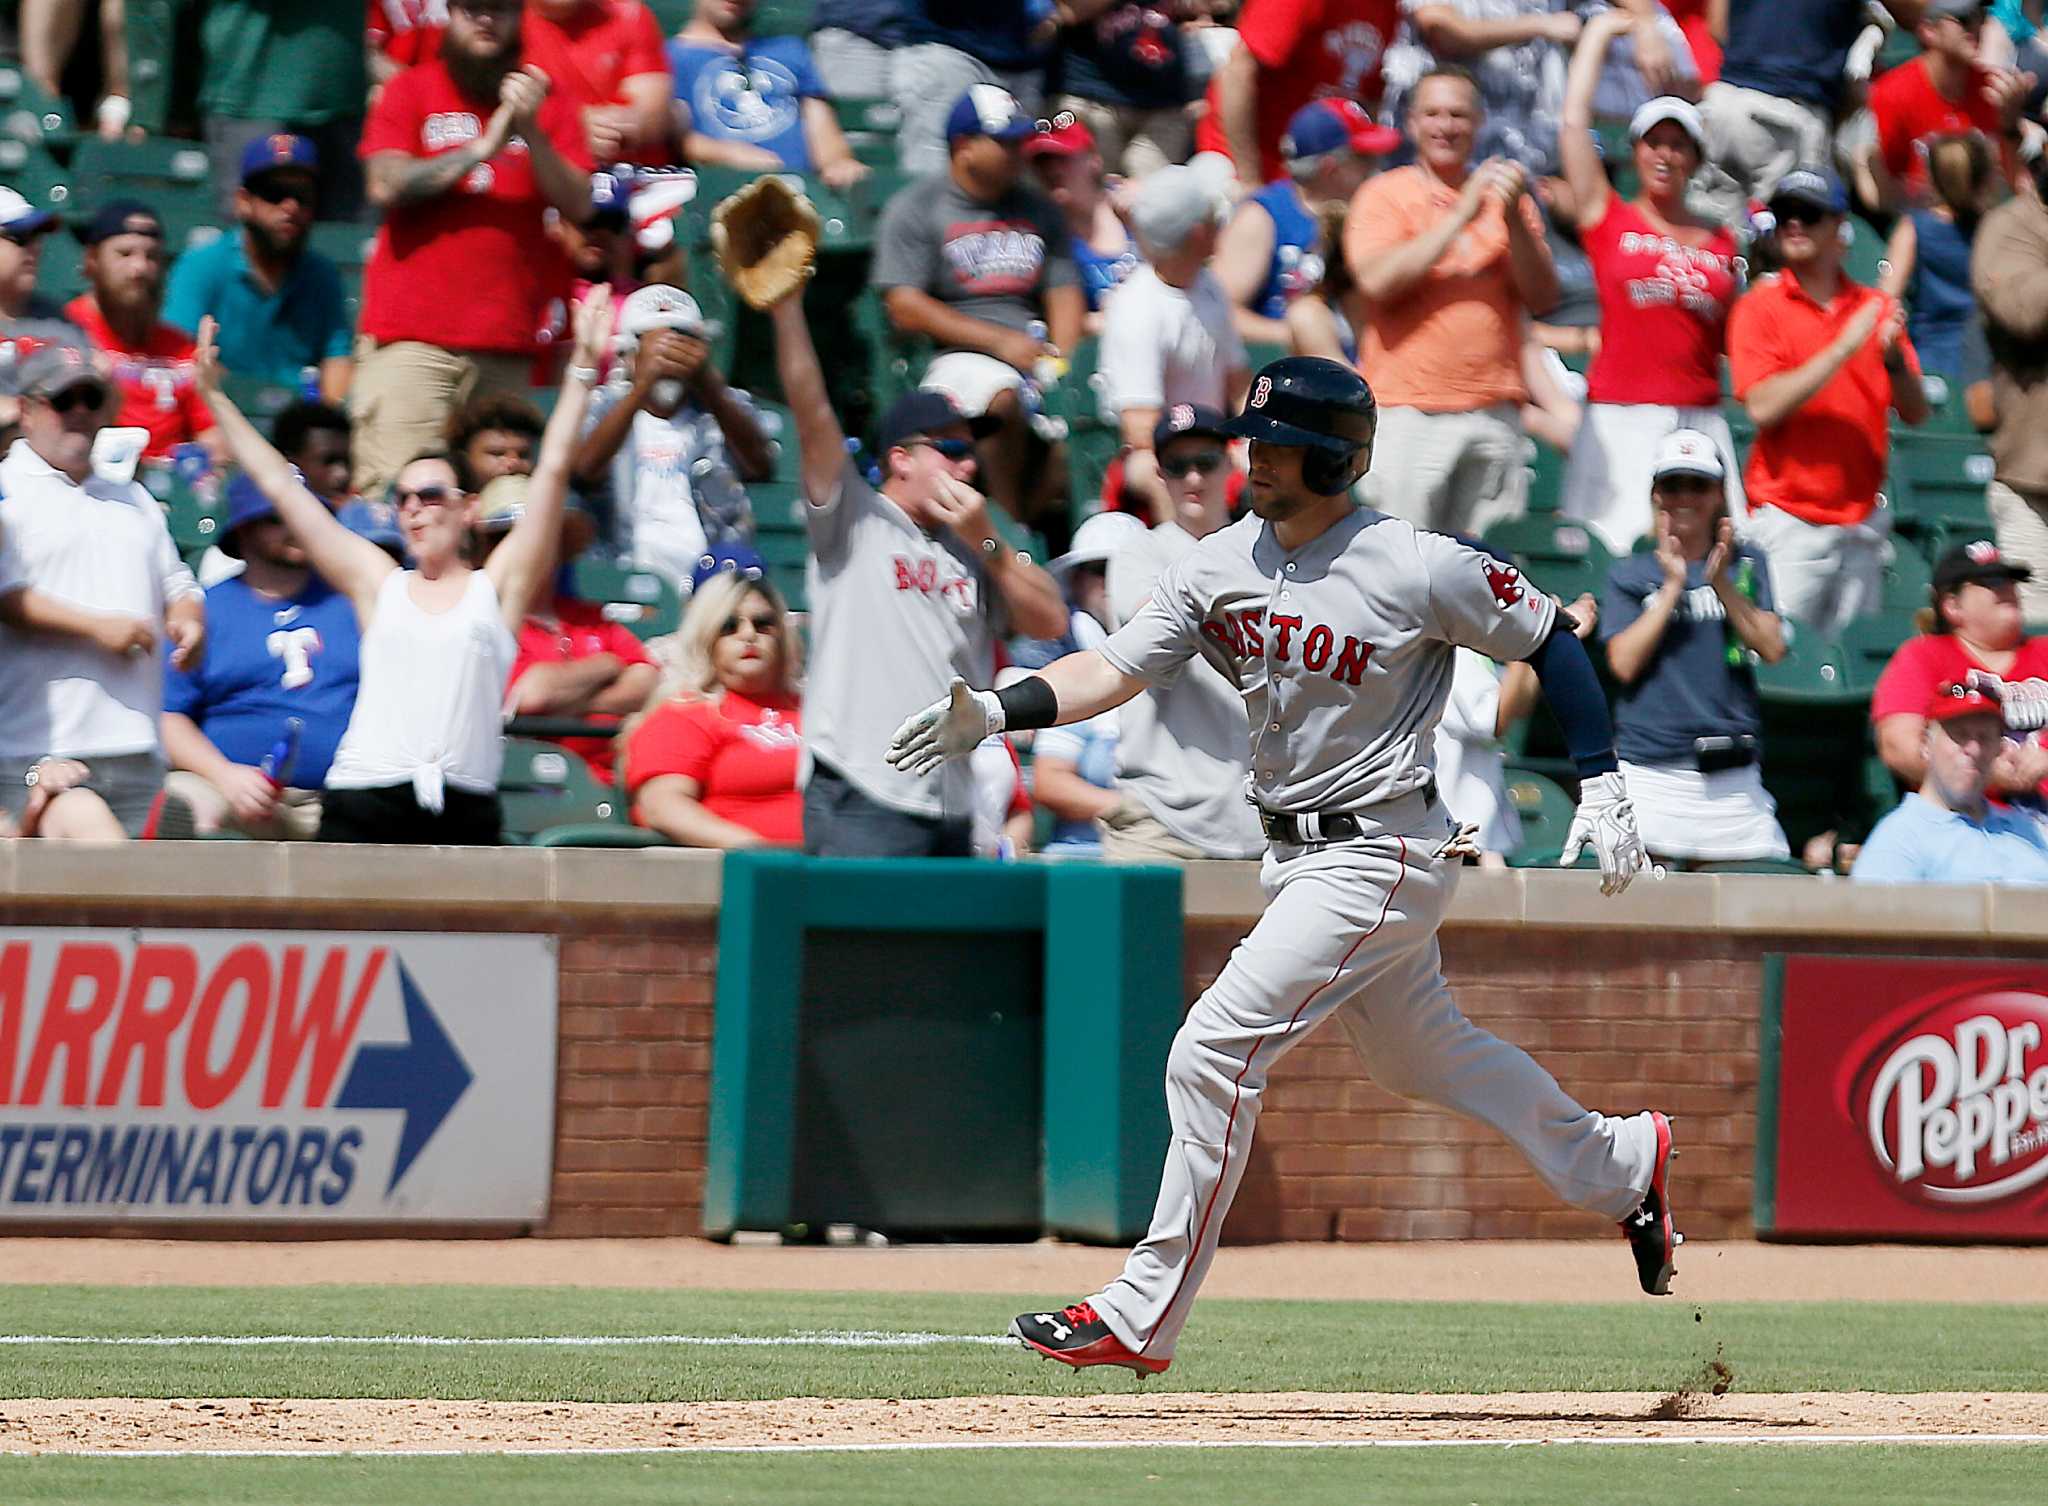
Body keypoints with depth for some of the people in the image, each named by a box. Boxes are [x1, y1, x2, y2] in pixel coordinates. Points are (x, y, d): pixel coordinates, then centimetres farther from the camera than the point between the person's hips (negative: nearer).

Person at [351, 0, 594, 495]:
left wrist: (530, 132, -9)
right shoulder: (411, 91, 10)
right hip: (413, 336, -2)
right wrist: (483, 147, -10)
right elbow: (386, 186, -5)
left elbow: (578, 204, 5)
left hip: (507, 344, 2)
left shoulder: (548, 101, 15)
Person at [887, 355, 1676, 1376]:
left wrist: (1601, 785, -8)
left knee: (1212, 1054, -14)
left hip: (1378, 859, -8)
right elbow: (1117, 668, -6)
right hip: (1297, 857, 8)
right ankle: (1620, 1167, 44)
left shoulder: (1419, 569, -17)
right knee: (1418, 1054, 23)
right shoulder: (1220, 565, 0)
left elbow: (1550, 641, -6)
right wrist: (995, 713, -22)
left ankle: (1143, 1315, -8)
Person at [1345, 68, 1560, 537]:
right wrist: (1460, 216, -12)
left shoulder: (1506, 197, 15)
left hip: (1494, 408, 3)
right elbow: (1376, 281, -11)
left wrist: (1513, 219, -9)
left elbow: (1542, 298, 6)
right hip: (1408, 407, -3)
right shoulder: (1385, 195, 6)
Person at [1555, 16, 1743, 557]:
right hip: (1620, 422, -3)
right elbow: (1574, 121, 5)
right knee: (1618, 555, -10)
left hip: (1701, 423, 3)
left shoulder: (1720, 242, 15)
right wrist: (1599, 33, 15)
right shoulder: (1608, 218, 8)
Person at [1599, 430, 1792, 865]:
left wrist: (1721, 582, -8)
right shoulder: (1630, 574, 9)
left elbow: (1772, 649, 1)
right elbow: (1624, 663, -4)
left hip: (1731, 775, 2)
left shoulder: (1747, 565, 12)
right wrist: (1673, 585, -7)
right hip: (1649, 770, -2)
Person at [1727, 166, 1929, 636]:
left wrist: (1894, 357, -14)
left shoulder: (1874, 308, 11)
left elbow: (1915, 412, 7)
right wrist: (1845, 348, -17)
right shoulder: (1760, 306, 0)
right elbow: (1763, 407, -13)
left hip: (1860, 522, 4)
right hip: (1788, 521, -4)